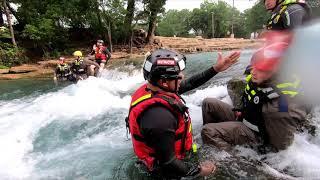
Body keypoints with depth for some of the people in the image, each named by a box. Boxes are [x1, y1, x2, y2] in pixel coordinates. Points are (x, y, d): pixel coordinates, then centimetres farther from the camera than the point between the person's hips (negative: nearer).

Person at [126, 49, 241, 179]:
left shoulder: (153, 88, -14)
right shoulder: (160, 116, -40)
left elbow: (190, 84, -2)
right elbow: (168, 163, -29)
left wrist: (216, 69, -3)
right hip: (165, 169, -7)